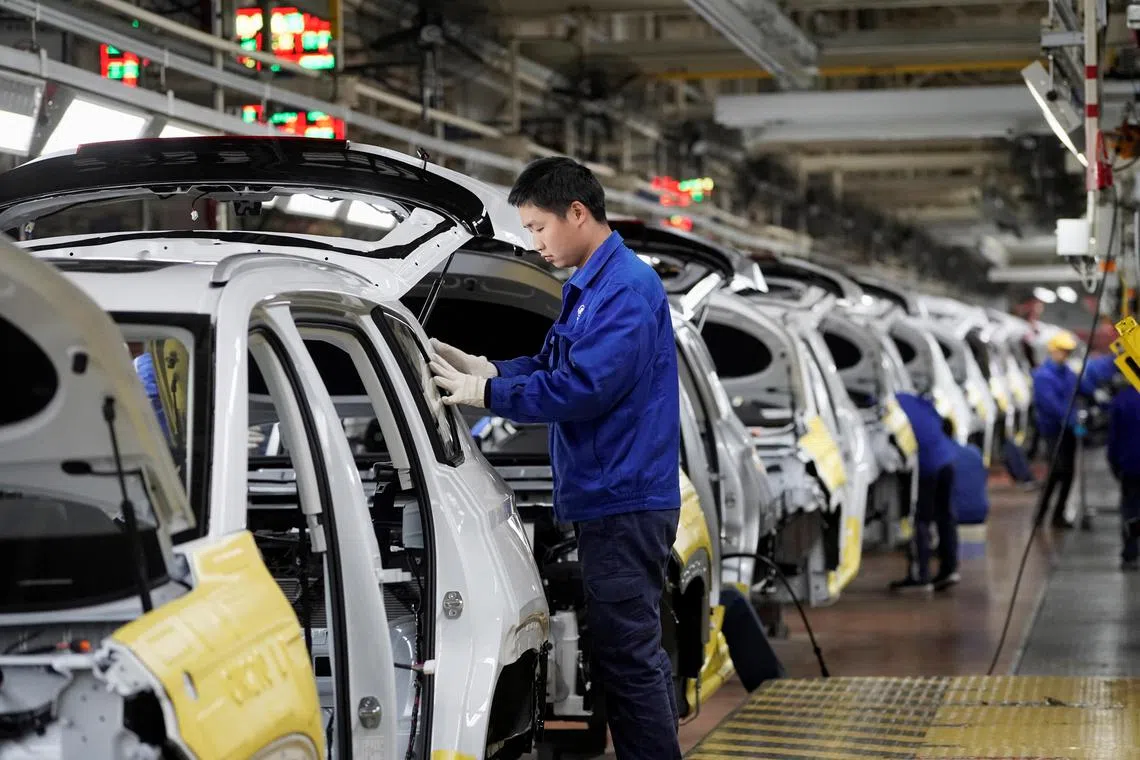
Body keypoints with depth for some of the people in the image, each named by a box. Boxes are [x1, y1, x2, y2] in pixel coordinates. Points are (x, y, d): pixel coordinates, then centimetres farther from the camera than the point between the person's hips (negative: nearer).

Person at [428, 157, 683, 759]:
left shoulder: (627, 289, -16)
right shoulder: (585, 287, 16)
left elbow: (584, 386, -23)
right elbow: (554, 364, 20)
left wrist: (485, 393, -17)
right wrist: (484, 367, 4)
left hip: (622, 501, -10)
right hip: (613, 499, 10)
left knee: (627, 656, -7)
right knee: (636, 652, 16)